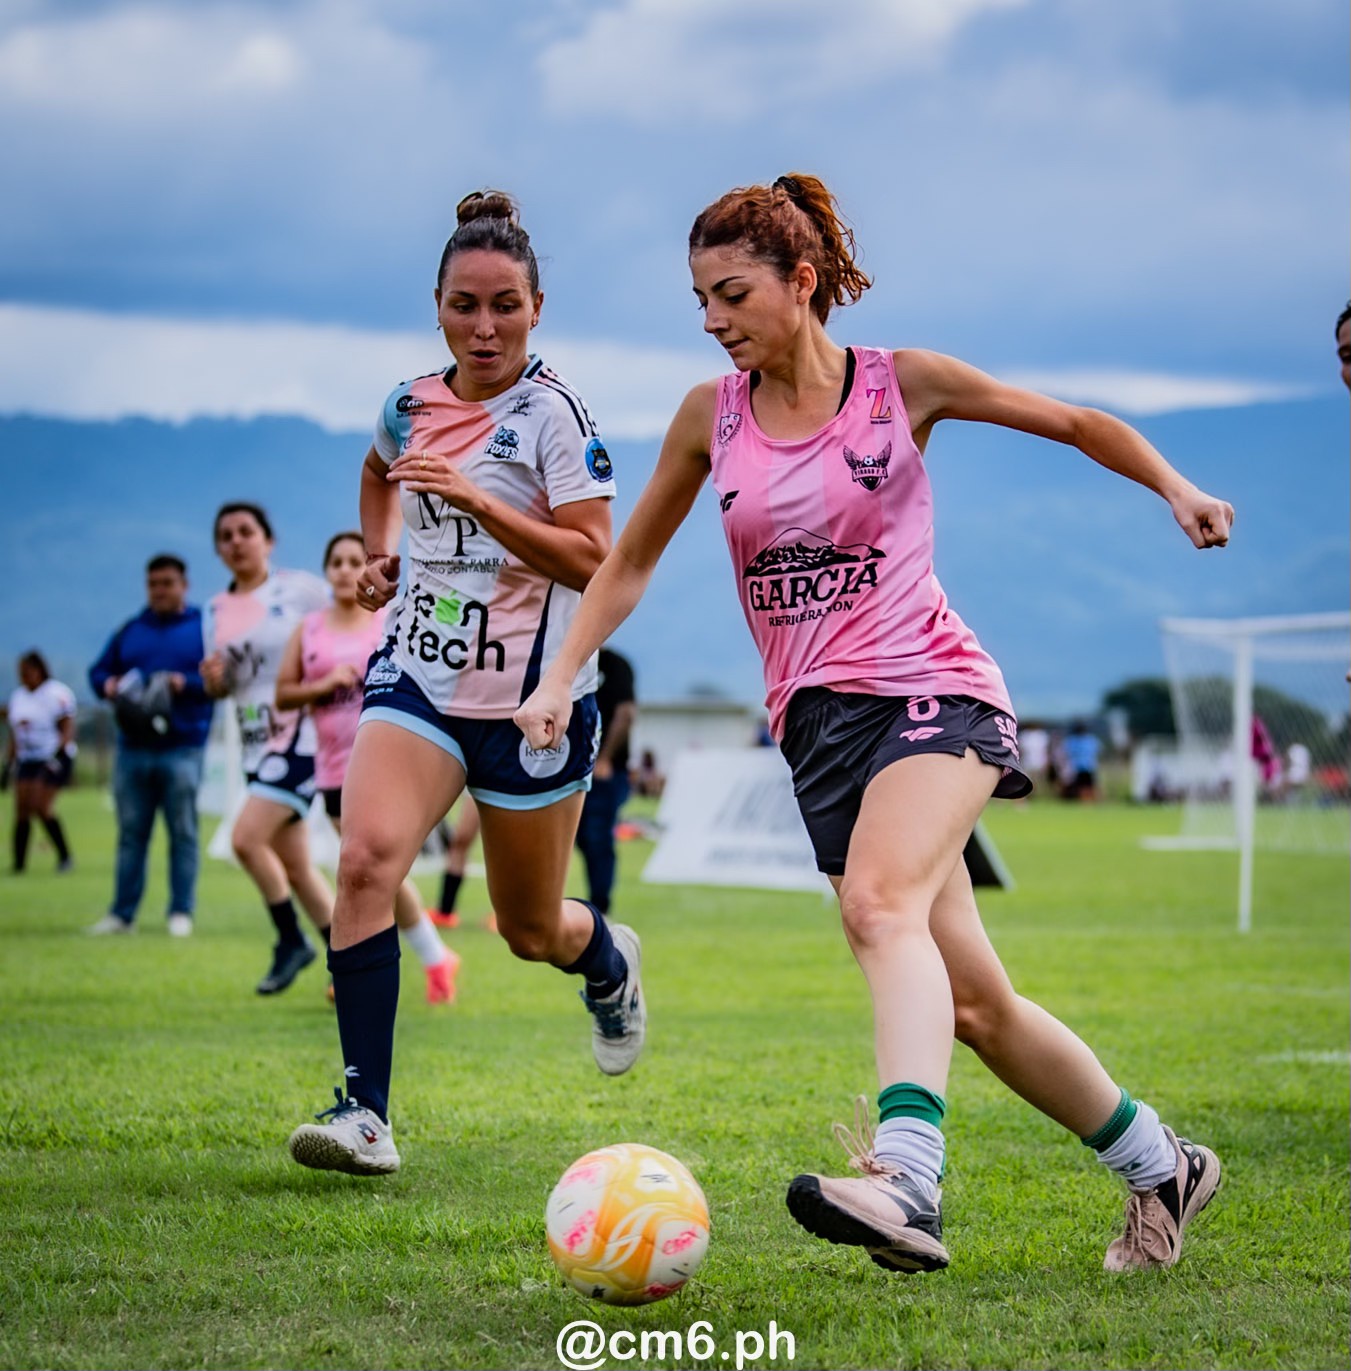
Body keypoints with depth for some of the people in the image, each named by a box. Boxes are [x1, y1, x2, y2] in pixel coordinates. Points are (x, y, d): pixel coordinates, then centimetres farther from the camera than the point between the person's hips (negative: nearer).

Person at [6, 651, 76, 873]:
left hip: (53, 759, -6)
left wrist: (58, 754, -23)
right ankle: (19, 862, 1)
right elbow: (15, 734, 19)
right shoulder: (18, 697, 12)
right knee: (22, 809, -2)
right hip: (26, 760, 6)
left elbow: (68, 729, -11)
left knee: (42, 807, -14)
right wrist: (10, 762, 15)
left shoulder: (57, 694, -9)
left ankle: (64, 856, -1)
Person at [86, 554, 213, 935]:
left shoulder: (205, 628, 4)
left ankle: (181, 913, 4)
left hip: (182, 749, -4)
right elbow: (99, 670, 18)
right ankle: (122, 914, 8)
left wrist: (186, 683, -17)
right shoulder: (130, 631, 17)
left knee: (183, 833, -1)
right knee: (131, 832, 5)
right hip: (132, 748, 4)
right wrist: (107, 685, -4)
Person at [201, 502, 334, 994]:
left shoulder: (300, 588, -6)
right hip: (257, 746, 7)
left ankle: (291, 942, -2)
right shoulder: (216, 611, 11)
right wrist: (212, 678, -6)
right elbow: (218, 688, 16)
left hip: (302, 735, -7)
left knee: (246, 837, -19)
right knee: (293, 864, 8)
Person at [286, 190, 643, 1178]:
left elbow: (592, 562, -19)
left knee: (532, 929, 10)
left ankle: (610, 962, 49)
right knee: (366, 856, -23)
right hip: (418, 679, 4)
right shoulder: (411, 405, 5)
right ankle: (366, 1114, -23)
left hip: (534, 698, -4)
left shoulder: (554, 413, -11)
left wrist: (475, 499, -28)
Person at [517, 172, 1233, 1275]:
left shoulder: (901, 383, 0)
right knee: (972, 1002, 4)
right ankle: (1159, 1165, 22)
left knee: (880, 900, -33)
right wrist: (562, 676, 8)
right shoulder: (711, 417, 8)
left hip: (930, 686, -4)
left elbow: (1075, 422, 9)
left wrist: (1176, 489, -5)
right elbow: (632, 560, 19)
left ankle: (906, 1181, -50)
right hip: (816, 719, 4)